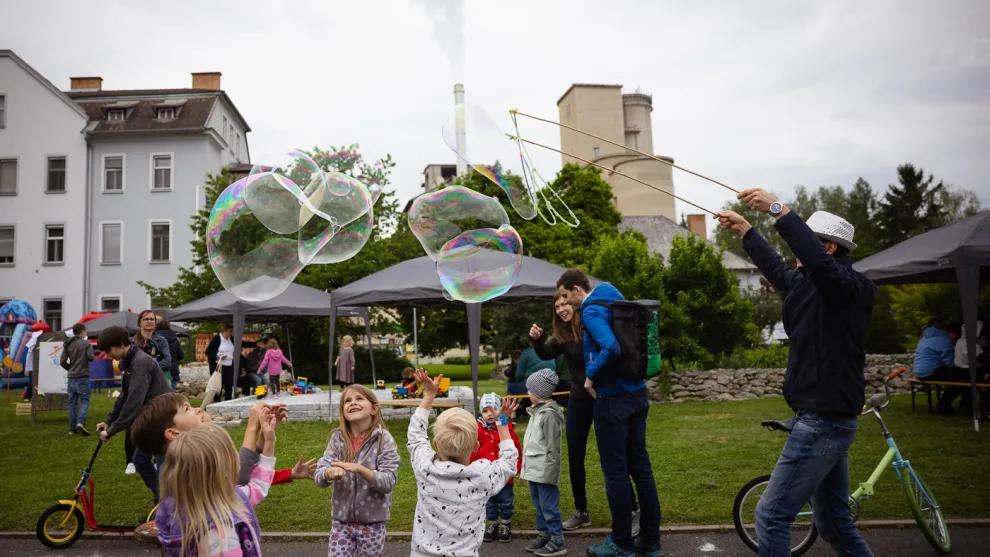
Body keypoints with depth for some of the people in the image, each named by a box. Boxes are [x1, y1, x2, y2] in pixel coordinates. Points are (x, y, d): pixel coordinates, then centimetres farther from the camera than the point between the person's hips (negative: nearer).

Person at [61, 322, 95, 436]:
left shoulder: (68, 345, 6)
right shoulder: (86, 343, -7)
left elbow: (62, 362, 3)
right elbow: (91, 358, -13)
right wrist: (92, 355, 9)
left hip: (71, 378, 5)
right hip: (83, 377, -5)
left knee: (72, 402, 9)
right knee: (85, 401, 1)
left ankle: (72, 428, 10)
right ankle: (81, 423, -19)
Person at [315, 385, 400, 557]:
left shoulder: (383, 439, -12)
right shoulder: (337, 438, -3)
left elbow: (388, 482, -18)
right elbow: (319, 477, -9)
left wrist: (360, 469, -32)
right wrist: (330, 473, -31)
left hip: (372, 522, -2)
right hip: (341, 520, 2)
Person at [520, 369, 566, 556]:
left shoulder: (549, 414, -17)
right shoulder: (536, 411, 12)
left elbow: (552, 447, -16)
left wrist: (549, 470, -16)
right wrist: (525, 466, 19)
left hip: (544, 470, -10)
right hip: (534, 468, 10)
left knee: (548, 505, -2)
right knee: (538, 504, 17)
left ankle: (557, 541, 7)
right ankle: (543, 535, 28)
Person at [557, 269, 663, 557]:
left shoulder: (592, 311, -14)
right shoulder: (613, 301, 12)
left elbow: (611, 348, -29)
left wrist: (591, 376, -16)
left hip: (613, 399, -9)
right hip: (638, 393, 9)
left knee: (615, 471, 2)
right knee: (640, 466, 13)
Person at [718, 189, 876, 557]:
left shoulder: (850, 286, -16)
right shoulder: (810, 284, 10)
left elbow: (817, 261, -38)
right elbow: (776, 269, 29)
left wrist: (778, 209, -37)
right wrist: (744, 229, 31)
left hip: (825, 422, -10)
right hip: (822, 419, 10)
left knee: (771, 515, -6)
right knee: (833, 521, 19)